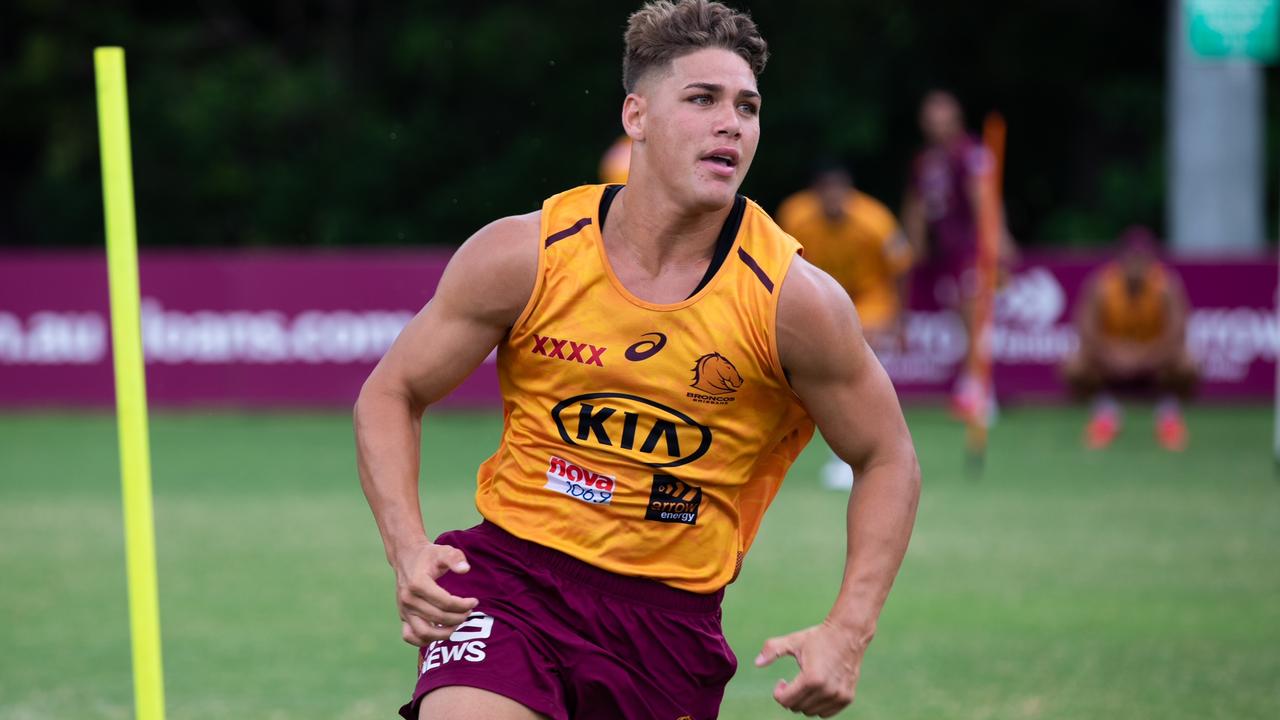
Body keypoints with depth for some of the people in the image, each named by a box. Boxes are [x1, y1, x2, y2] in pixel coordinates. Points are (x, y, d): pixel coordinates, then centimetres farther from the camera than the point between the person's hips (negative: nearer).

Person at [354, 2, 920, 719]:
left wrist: (848, 633, -8)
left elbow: (888, 459, 4)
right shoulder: (525, 256, -8)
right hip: (509, 573, -1)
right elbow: (390, 395, 5)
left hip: (671, 618, 1)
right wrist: (409, 550, -11)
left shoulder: (794, 299, -9)